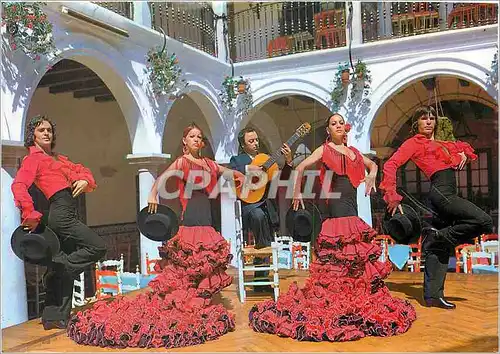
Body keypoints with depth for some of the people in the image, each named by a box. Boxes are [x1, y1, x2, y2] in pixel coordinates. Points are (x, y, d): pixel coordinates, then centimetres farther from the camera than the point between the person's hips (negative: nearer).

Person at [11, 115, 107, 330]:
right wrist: (30, 215, -23)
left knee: (64, 268, 9)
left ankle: (55, 318, 15)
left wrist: (84, 180, 0)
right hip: (60, 213, -8)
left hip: (67, 216, 8)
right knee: (98, 247, -17)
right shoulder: (33, 158, 1)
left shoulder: (58, 159, 25)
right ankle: (58, 268, -6)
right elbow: (19, 185, -14)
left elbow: (83, 171, 24)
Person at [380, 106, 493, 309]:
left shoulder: (440, 145, 25)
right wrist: (392, 196, -16)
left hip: (447, 197, 8)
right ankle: (436, 236, -8)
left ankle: (432, 295, 7)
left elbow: (462, 146, 42)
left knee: (440, 248, 4)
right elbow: (390, 165, -9)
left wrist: (463, 153, 17)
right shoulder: (414, 143, 3)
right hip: (441, 192, -7)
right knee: (484, 221, -19)